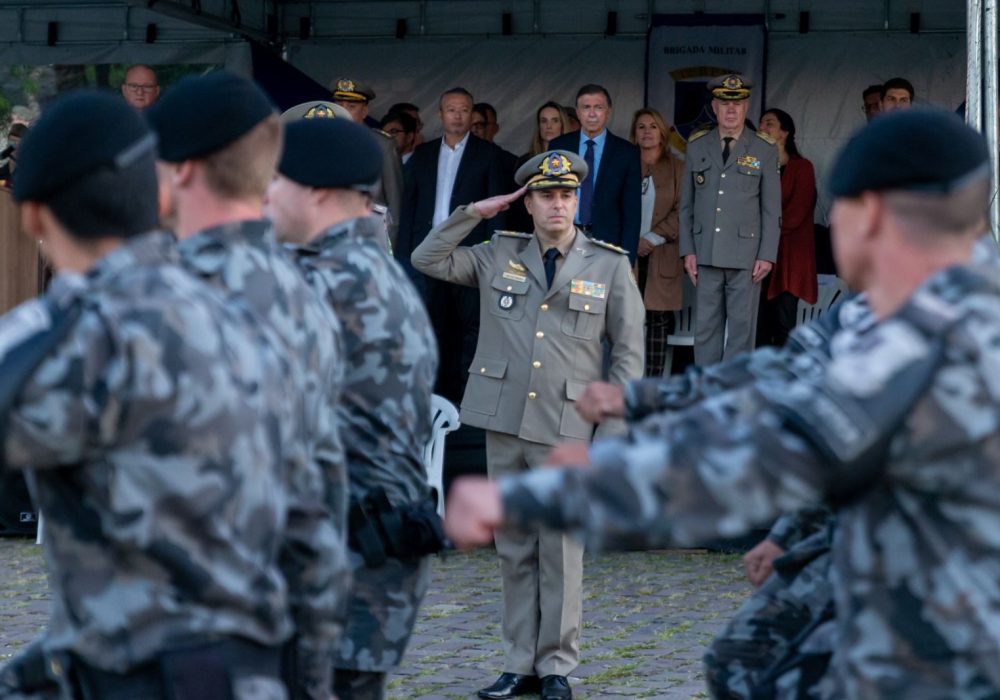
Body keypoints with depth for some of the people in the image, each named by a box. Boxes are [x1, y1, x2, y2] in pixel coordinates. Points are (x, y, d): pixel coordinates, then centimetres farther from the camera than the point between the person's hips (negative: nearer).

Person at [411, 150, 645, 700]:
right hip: (504, 423, 3)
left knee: (562, 549, -1)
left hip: (566, 429, -3)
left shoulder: (609, 265, 2)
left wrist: (612, 434, -4)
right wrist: (472, 214, 0)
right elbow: (427, 260, 9)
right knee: (514, 548, 8)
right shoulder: (498, 256, 9)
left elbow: (628, 353, 2)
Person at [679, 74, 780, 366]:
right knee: (706, 326, 3)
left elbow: (772, 209, 3)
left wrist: (767, 255, -4)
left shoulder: (764, 150, 4)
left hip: (746, 253, -2)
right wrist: (688, 250, 3)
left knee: (742, 326, -1)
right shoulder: (697, 147, 10)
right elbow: (686, 204, 11)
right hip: (706, 253, 2)